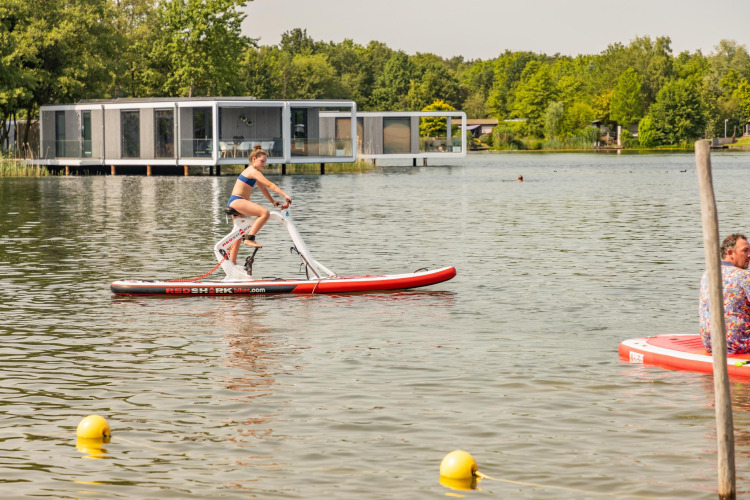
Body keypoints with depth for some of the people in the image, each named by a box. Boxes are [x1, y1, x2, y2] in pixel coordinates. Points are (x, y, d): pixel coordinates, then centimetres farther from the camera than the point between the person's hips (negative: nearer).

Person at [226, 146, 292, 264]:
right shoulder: (253, 171, -11)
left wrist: (273, 202, 17)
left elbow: (263, 189, 24)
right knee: (265, 213, -27)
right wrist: (285, 195, -21)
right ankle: (250, 238, -27)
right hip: (237, 201, -11)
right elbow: (270, 185, -18)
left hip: (234, 203, 11)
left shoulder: (253, 172, 21)